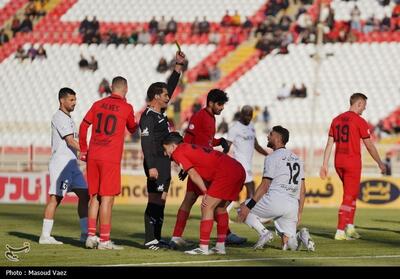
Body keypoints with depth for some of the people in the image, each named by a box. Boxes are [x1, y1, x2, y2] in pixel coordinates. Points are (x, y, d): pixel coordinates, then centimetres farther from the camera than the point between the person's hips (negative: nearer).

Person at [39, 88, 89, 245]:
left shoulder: (68, 118, 19)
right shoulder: (59, 118, -10)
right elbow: (70, 142, -18)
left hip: (72, 163, 10)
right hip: (61, 162, -10)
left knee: (84, 195, 5)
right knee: (55, 198, -9)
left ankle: (85, 233, 7)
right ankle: (45, 236, -8)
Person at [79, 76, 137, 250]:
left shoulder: (98, 104, 9)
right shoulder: (126, 108, -1)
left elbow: (83, 126, 9)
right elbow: (132, 129, 15)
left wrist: (83, 149, 19)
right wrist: (136, 125, 39)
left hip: (92, 157, 5)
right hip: (111, 158, -5)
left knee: (94, 197, 12)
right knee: (107, 198, -3)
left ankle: (91, 236, 11)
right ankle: (104, 240, -4)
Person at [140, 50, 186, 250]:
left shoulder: (160, 113, 15)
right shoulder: (148, 117, -12)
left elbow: (171, 87, 24)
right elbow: (146, 143, -19)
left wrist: (179, 65, 21)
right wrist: (151, 166, -26)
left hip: (164, 162, 10)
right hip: (156, 164, -10)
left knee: (160, 202, 10)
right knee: (154, 201, -10)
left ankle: (157, 239, 12)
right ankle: (150, 240, -11)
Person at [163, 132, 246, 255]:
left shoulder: (178, 152, 4)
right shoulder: (193, 147, 29)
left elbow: (193, 175, -3)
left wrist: (205, 193, 1)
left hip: (225, 173, -9)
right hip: (239, 170, 9)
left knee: (207, 207, -4)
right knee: (220, 208, 19)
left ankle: (203, 248, -5)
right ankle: (220, 247, 20)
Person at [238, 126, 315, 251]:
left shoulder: (272, 157, 0)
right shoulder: (297, 159, 22)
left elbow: (264, 186, -7)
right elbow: (302, 190, 18)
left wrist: (248, 206, -6)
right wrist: (299, 213, 20)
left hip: (275, 200, -7)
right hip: (293, 206, 7)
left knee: (243, 209, 14)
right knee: (288, 245, 14)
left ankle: (264, 232, -8)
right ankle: (301, 236, -19)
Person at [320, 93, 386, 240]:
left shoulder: (336, 119, 10)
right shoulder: (359, 121, -9)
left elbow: (329, 144, 8)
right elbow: (369, 145, -7)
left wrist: (325, 165, 9)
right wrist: (380, 163, 3)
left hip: (338, 162, 7)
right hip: (353, 162, -7)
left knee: (352, 193, 21)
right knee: (349, 196, -3)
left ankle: (350, 227, 17)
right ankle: (340, 231, -5)